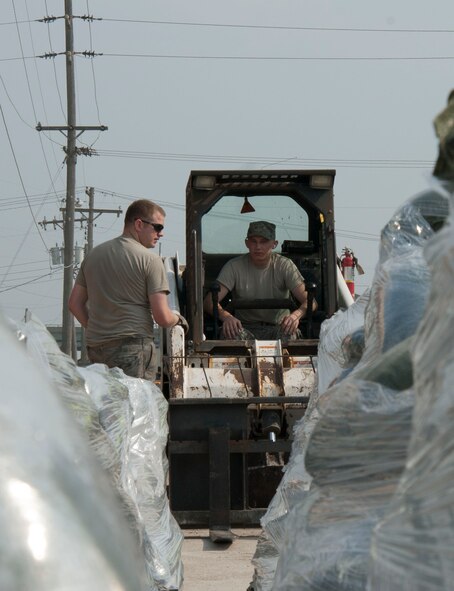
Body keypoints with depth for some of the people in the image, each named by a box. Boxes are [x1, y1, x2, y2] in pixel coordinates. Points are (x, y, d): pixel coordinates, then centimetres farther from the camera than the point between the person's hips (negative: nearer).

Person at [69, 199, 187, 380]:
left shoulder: (93, 254, 14)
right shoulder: (150, 260, -6)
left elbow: (75, 304, 17)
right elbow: (162, 318, -9)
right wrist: (178, 318, 12)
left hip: (95, 347, 7)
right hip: (133, 347, -6)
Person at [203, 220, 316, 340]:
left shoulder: (285, 266, -4)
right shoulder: (234, 267, -5)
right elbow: (209, 301, -13)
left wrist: (296, 315, -37)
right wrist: (226, 316, -38)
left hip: (278, 327, 0)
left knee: (288, 333, -35)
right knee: (230, 332, -34)